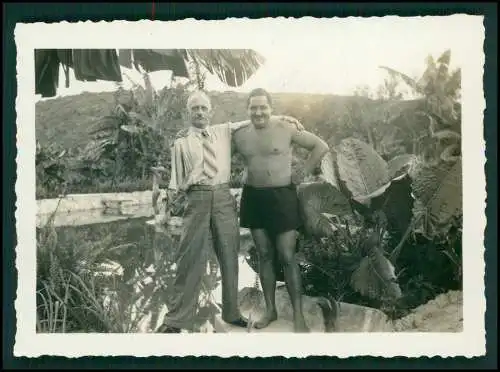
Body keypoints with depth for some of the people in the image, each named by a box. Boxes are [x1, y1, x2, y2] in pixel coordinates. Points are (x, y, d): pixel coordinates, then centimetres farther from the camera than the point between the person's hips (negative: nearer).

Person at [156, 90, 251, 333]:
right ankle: (177, 319, 2)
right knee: (191, 257, -5)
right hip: (197, 198, -3)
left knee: (229, 256, 9)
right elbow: (177, 175, 5)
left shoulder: (223, 131, 12)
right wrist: (172, 195, -5)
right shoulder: (182, 142, 6)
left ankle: (231, 312, 24)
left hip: (223, 197, 3)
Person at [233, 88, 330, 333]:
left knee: (287, 257, -3)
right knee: (264, 255, 10)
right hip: (253, 197, 4)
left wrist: (303, 172, -5)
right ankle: (270, 309, 22)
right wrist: (251, 176, 5)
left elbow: (321, 146, -3)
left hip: (282, 196, -4)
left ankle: (298, 316, 6)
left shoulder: (286, 128, -8)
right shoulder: (240, 136, 4)